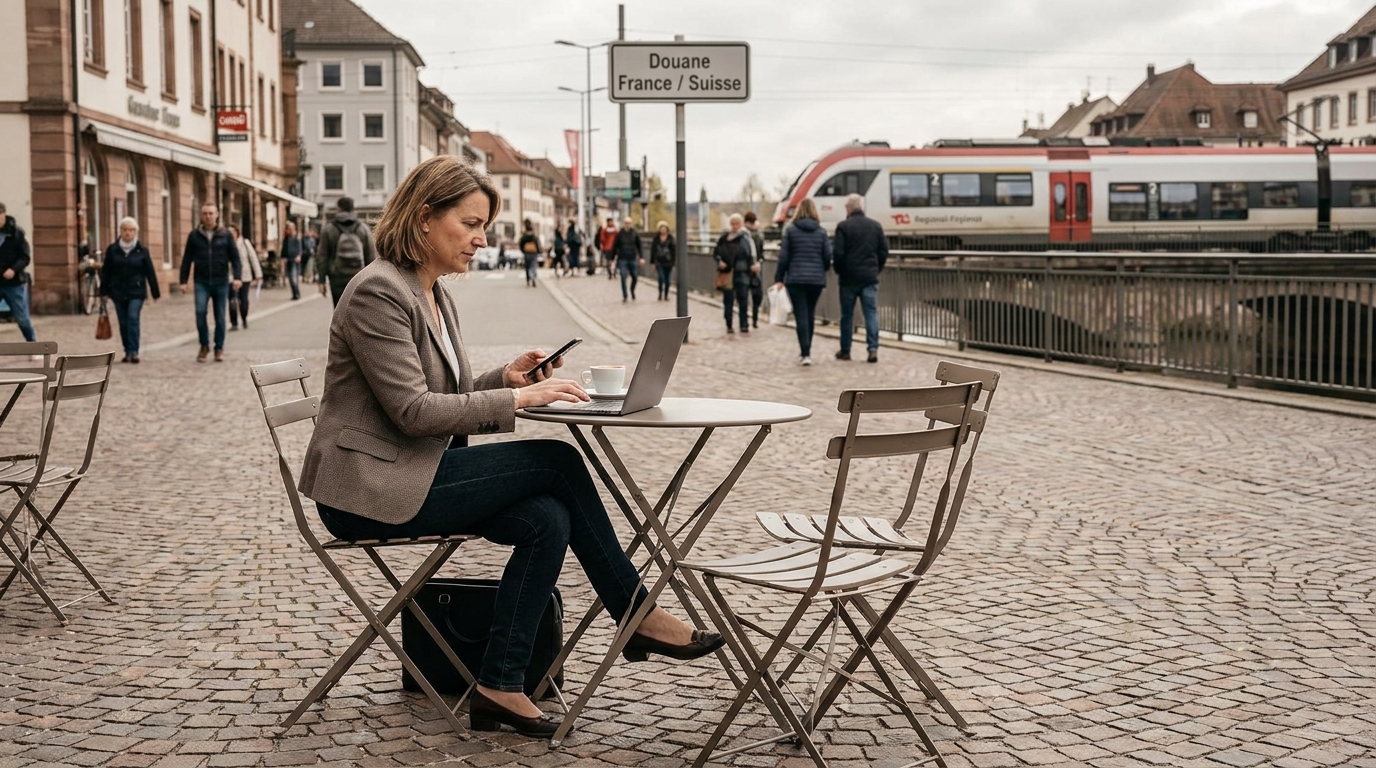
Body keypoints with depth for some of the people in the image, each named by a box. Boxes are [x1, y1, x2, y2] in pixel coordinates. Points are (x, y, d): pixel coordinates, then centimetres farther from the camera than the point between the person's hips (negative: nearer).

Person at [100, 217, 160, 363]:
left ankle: (133, 352, -16)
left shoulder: (142, 250, -1)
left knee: (133, 319, -16)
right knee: (123, 323, 7)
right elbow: (106, 272, 6)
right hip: (118, 292, 2)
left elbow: (150, 272, 2)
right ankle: (128, 352, 16)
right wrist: (104, 292, 5)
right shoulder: (112, 249, 2)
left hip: (136, 292, -2)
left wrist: (155, 293, 2)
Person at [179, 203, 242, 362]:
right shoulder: (194, 235, 4)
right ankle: (204, 345, 3)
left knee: (220, 317, 5)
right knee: (200, 312, -15)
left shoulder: (226, 235, 2)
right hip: (202, 282, 0)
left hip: (221, 282, 0)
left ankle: (219, 348, 18)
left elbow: (235, 257, 0)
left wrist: (237, 277, -12)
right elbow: (187, 259, 7)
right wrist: (183, 280, 2)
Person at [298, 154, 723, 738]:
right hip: (368, 487, -9)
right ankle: (638, 615, -2)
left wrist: (508, 376, -2)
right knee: (556, 461, -15)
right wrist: (516, 398, -22)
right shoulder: (379, 292, -17)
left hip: (408, 474, 9)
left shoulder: (435, 295, 13)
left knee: (547, 520, -13)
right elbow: (413, 410, -22)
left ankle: (499, 688, -6)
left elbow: (452, 396, 17)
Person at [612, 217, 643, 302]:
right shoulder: (619, 234, -2)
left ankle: (632, 291, 34)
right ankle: (624, 296, -1)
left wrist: (641, 257, -8)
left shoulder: (635, 234, 1)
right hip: (622, 259, -2)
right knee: (623, 278, -10)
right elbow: (614, 246, 3)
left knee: (635, 278, 5)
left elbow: (640, 246, 3)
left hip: (633, 259, 2)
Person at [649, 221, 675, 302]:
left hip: (668, 262, 0)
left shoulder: (670, 239, -1)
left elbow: (674, 251, -1)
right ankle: (660, 294, 3)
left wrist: (674, 263, -5)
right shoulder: (656, 238, 3)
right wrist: (652, 262, 4)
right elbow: (652, 250, 7)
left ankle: (666, 295, 20)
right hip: (659, 262, 0)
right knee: (661, 278, -14)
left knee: (667, 280, 6)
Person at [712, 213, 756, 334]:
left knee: (743, 300, -4)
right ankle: (729, 326, 12)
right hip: (727, 273, 3)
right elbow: (716, 252, 15)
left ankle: (744, 325, 0)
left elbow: (751, 255, -3)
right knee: (728, 301, 6)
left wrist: (753, 264, -20)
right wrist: (720, 261, -3)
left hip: (741, 273, -3)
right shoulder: (724, 238, 7)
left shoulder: (745, 238, -1)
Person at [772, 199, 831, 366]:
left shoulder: (790, 230, -2)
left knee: (801, 315, -4)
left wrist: (779, 278, 4)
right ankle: (806, 350, 26)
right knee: (810, 314, 16)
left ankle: (805, 354, -14)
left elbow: (783, 256, -3)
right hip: (816, 279, 3)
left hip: (796, 279, -3)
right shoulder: (821, 232, 4)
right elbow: (828, 257, 3)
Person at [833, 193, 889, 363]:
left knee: (847, 315, 8)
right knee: (871, 313, 3)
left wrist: (839, 272, 6)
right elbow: (884, 251, 5)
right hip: (870, 278, 2)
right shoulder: (875, 226, 4)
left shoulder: (843, 226, -7)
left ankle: (845, 351, 14)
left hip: (849, 278, -2)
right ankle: (873, 348, -7)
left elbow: (838, 253, -9)